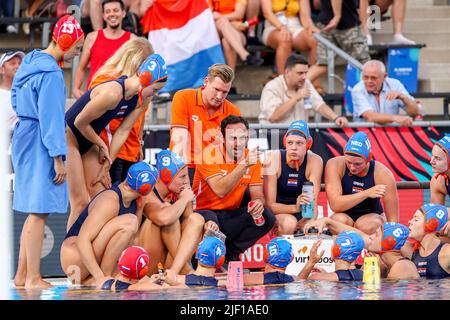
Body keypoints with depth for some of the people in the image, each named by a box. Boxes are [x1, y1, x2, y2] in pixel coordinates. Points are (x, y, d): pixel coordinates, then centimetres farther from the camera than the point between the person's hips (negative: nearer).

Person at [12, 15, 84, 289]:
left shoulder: (31, 62, 12)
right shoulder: (51, 73, -17)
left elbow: (16, 100, 21)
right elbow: (50, 118, -19)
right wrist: (58, 158, -17)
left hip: (24, 139, 10)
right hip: (40, 144, -10)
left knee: (35, 212, 14)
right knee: (39, 211, -6)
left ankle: (22, 275, 17)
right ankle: (33, 278, -5)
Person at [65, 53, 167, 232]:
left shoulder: (143, 99, -5)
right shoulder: (113, 93, -31)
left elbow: (123, 132, 1)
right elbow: (80, 122, -22)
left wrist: (105, 167, 1)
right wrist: (102, 145, -6)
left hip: (88, 142, 8)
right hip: (69, 137, -8)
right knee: (81, 202, -12)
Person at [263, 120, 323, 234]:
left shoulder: (315, 161, -12)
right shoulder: (273, 159, -17)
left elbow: (313, 202, -20)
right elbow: (269, 205, -20)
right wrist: (295, 208, -39)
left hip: (302, 216, 3)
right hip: (277, 214, -3)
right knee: (289, 222, -35)